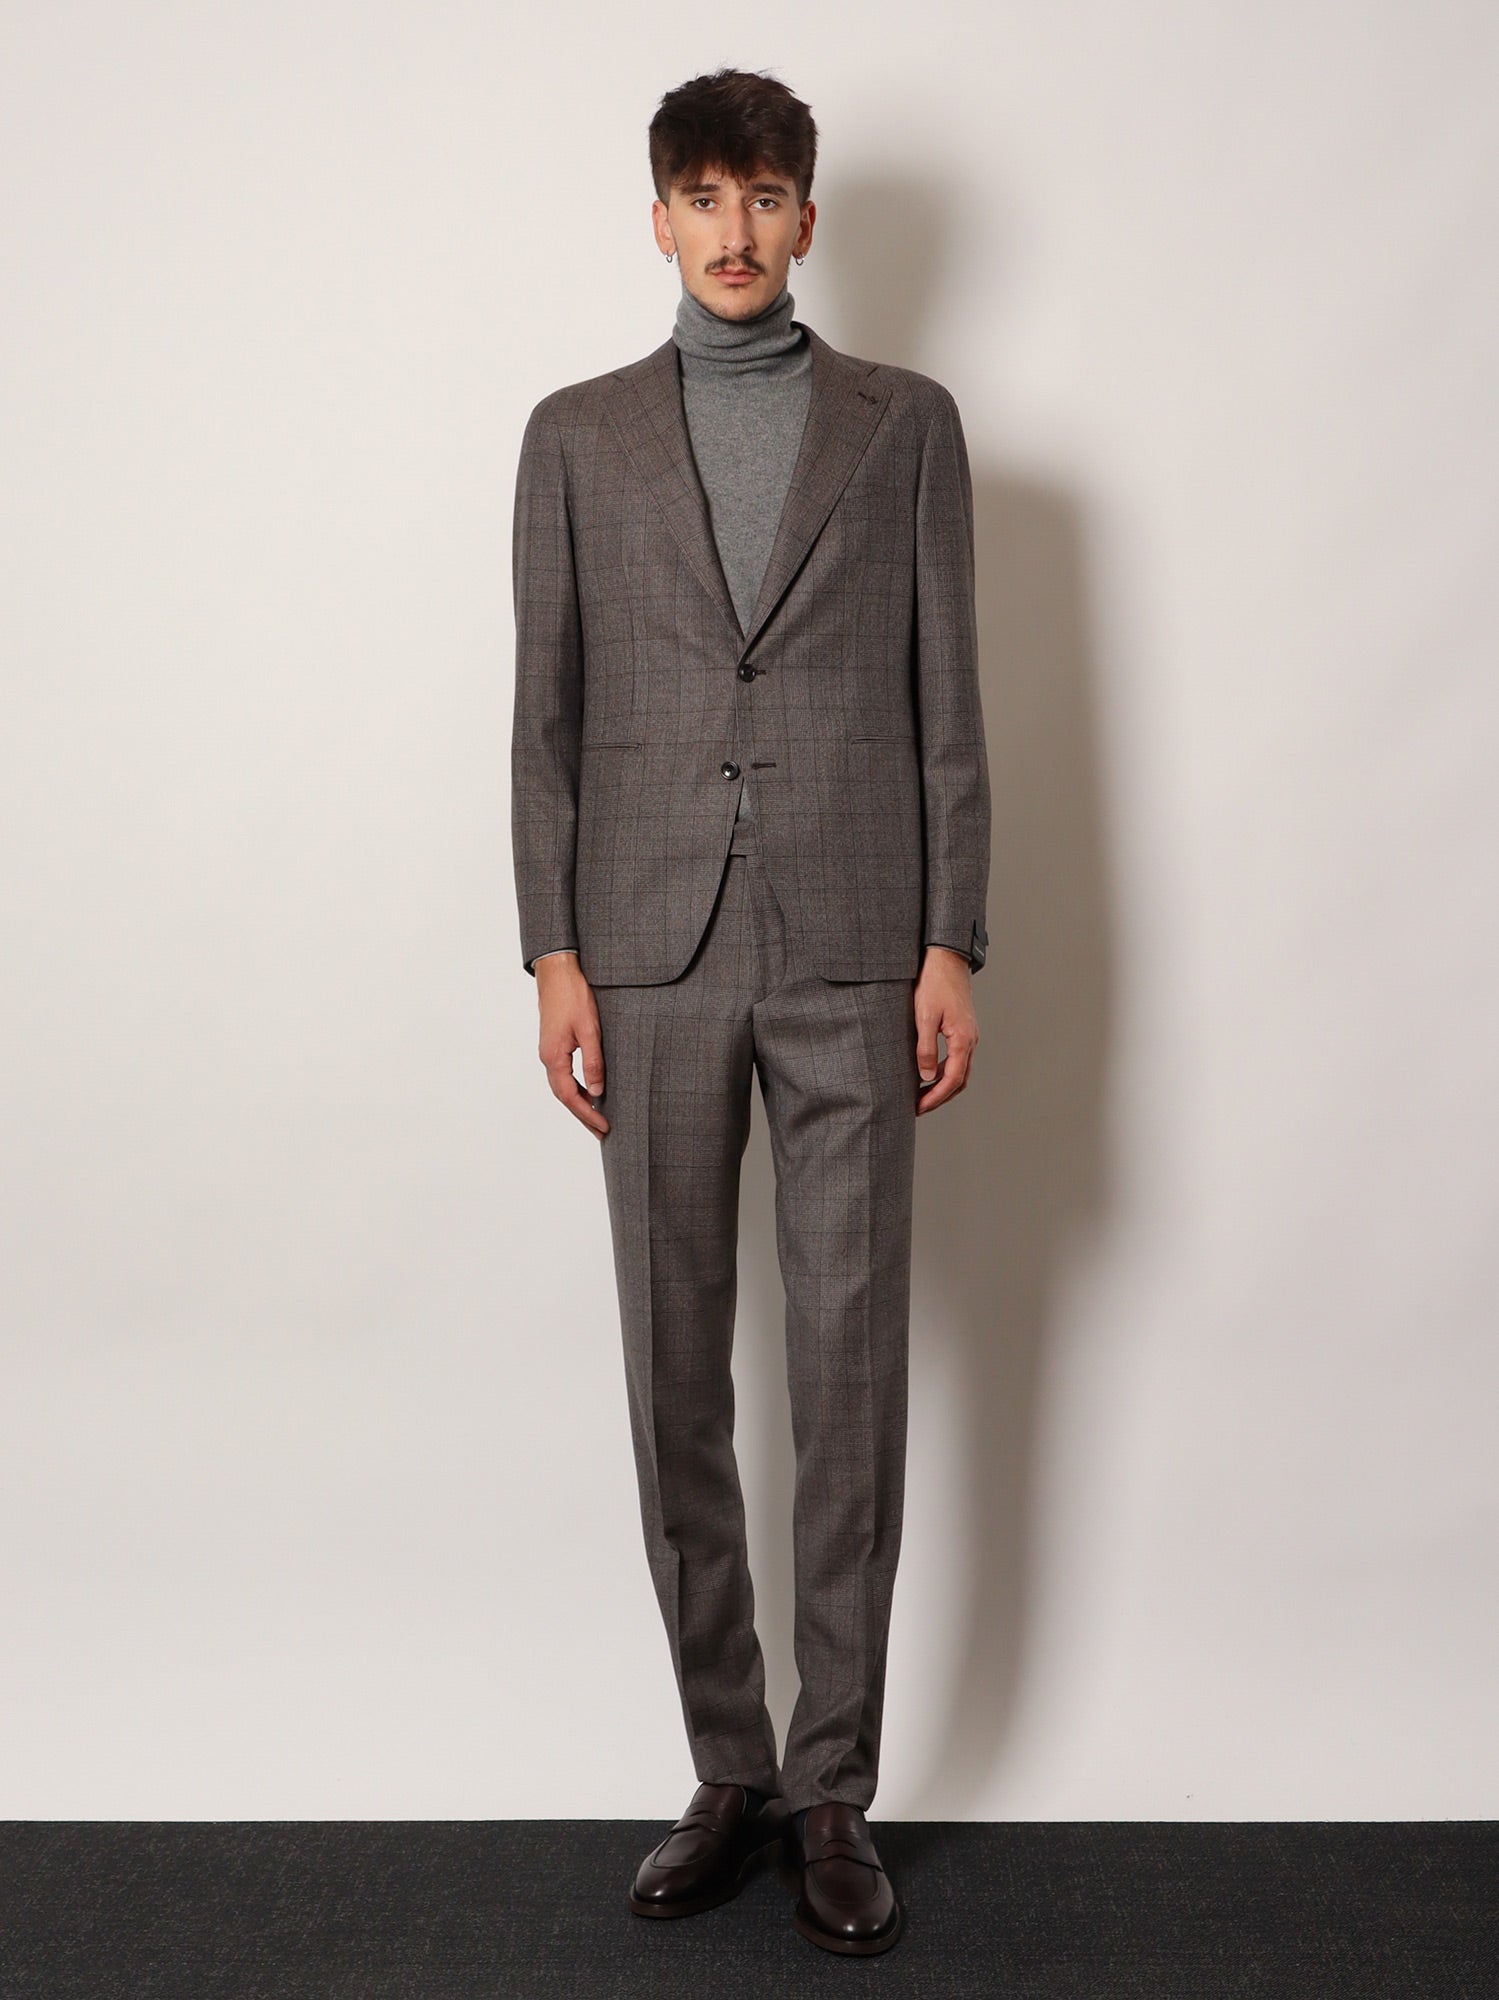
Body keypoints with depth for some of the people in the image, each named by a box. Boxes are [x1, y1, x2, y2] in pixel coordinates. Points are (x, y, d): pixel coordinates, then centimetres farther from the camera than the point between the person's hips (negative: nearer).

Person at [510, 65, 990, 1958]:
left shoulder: (905, 424, 9)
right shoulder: (578, 434, 12)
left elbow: (947, 700, 5)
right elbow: (547, 710, 8)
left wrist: (952, 946, -3)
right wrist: (553, 951, -1)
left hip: (851, 951, -1)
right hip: (656, 953, 1)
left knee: (851, 1374, 0)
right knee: (676, 1374, 5)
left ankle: (832, 1789, 13)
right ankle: (728, 1766, 19)